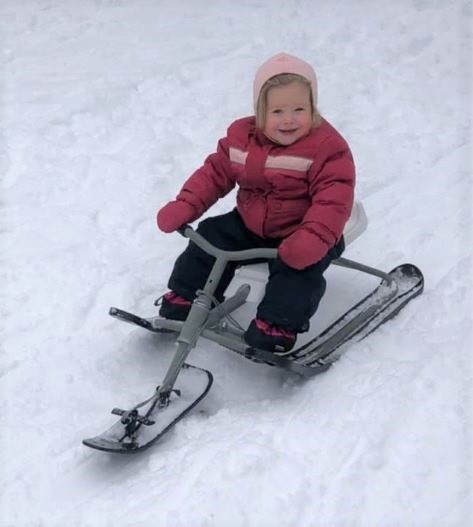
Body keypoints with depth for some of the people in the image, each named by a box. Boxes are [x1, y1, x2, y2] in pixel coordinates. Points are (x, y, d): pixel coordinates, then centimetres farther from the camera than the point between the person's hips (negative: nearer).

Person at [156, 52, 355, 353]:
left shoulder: (328, 147, -20)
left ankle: (277, 324, -23)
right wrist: (184, 206, -9)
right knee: (209, 239, 1)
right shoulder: (241, 137, -3)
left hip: (298, 236, -5)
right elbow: (215, 173, 5)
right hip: (248, 226, 6)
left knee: (297, 268, -31)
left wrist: (313, 239, -43)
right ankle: (185, 300, 16)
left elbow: (333, 200, -27)